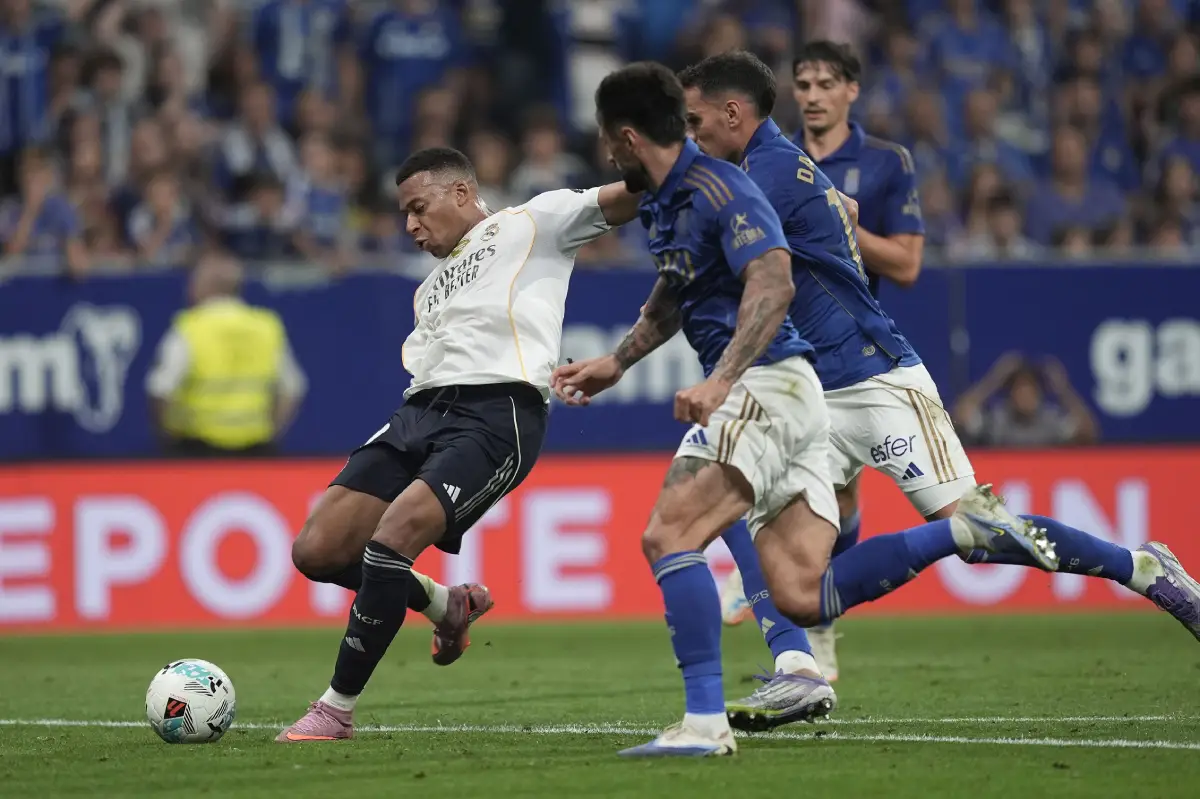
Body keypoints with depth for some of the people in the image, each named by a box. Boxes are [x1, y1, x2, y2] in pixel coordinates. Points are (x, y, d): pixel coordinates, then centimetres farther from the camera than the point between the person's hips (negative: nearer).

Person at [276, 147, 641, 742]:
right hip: (421, 409, 8)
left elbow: (618, 201, 4)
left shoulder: (529, 224, 14)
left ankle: (338, 710, -19)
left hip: (496, 413, -8)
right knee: (317, 550, -5)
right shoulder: (429, 290, 34)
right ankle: (447, 603, 20)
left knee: (392, 535, -27)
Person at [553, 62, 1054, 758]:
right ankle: (967, 528, 3)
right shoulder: (664, 203, 18)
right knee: (803, 596, -3)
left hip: (769, 383, -9)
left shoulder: (716, 189, -12)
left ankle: (705, 721, -24)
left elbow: (773, 285, -26)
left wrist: (720, 382, -34)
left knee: (669, 534, -18)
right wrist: (616, 364, 39)